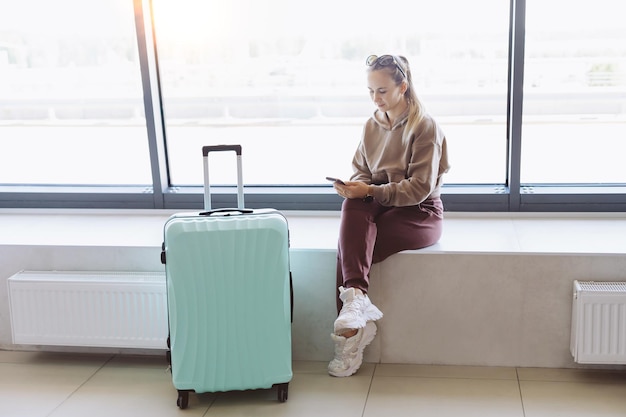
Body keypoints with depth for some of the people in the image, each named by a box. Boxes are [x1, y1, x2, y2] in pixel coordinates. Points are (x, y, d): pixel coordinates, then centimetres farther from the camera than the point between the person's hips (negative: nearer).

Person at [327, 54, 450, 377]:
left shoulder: (424, 126, -10)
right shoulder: (372, 125, 10)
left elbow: (421, 187, -16)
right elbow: (361, 170, 14)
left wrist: (370, 191, -24)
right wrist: (353, 186, -11)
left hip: (420, 213, -5)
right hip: (378, 206, 5)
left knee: (349, 245, -29)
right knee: (353, 205, -32)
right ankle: (356, 297, -42)